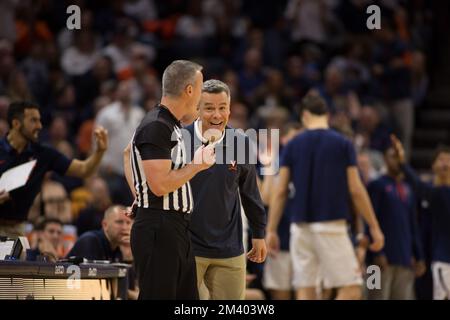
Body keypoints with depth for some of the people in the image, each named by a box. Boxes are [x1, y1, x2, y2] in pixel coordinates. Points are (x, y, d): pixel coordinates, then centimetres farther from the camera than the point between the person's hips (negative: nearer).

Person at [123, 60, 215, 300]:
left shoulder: (169, 124, 15)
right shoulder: (156, 127, -15)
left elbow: (128, 152, 32)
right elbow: (161, 185, -22)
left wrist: (139, 195, 24)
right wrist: (198, 165, -10)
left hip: (177, 230, 10)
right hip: (159, 232, -10)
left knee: (187, 297, 10)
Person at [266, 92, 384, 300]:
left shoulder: (293, 146, 6)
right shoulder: (342, 144, -1)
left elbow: (280, 192, 3)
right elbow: (356, 190, -3)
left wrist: (271, 230, 8)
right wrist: (374, 227, 4)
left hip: (301, 227, 4)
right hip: (331, 225, -4)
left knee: (305, 292, 7)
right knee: (351, 289, -1)